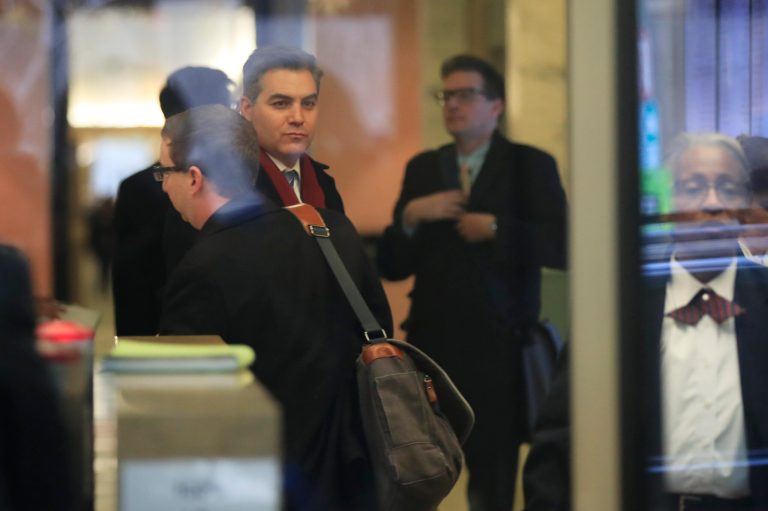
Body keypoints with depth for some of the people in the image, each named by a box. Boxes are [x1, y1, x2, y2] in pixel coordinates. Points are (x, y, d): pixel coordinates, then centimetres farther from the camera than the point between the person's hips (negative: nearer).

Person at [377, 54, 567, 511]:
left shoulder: (530, 166, 3)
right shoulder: (422, 170, 13)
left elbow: (560, 248, -10)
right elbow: (392, 267, 8)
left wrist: (496, 229, -14)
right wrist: (410, 216, -8)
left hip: (499, 349, -3)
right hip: (433, 345, 3)